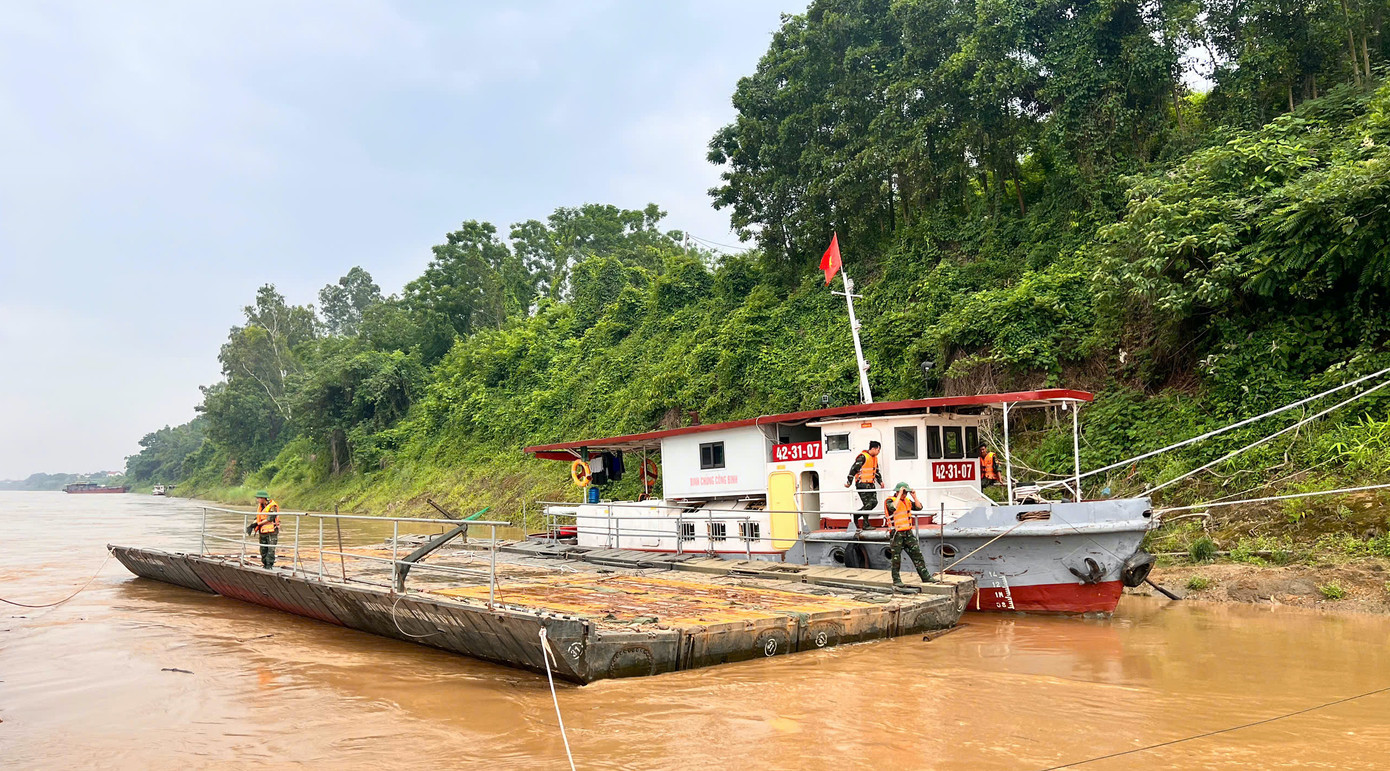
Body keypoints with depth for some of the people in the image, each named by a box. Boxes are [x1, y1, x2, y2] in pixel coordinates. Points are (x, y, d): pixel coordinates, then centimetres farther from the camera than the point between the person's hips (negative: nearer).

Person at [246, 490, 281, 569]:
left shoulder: (272, 506, -13)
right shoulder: (260, 506, 11)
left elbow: (270, 519, -17)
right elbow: (258, 518, 11)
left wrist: (257, 524, -13)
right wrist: (251, 525, -6)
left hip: (271, 531, -7)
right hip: (262, 532, 7)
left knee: (270, 550, -9)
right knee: (263, 550, 9)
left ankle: (269, 565, -8)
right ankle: (264, 564, 16)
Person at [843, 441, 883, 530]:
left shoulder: (875, 458, 17)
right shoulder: (863, 457, -12)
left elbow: (877, 471, 29)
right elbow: (854, 469, -13)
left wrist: (880, 481, 16)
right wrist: (849, 482, -13)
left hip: (871, 484, 9)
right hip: (862, 484, -9)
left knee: (874, 502, 0)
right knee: (868, 504, -11)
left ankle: (856, 516, 13)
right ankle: (865, 525, 1)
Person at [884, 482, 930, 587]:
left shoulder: (907, 501, 12)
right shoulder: (890, 501, -9)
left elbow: (919, 507, 9)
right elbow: (893, 507, -31)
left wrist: (914, 496, -2)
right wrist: (900, 495, -26)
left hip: (908, 532, 6)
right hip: (897, 534, -6)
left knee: (917, 554, 6)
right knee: (896, 558, 1)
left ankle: (925, 577, 11)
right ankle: (896, 580, 11)